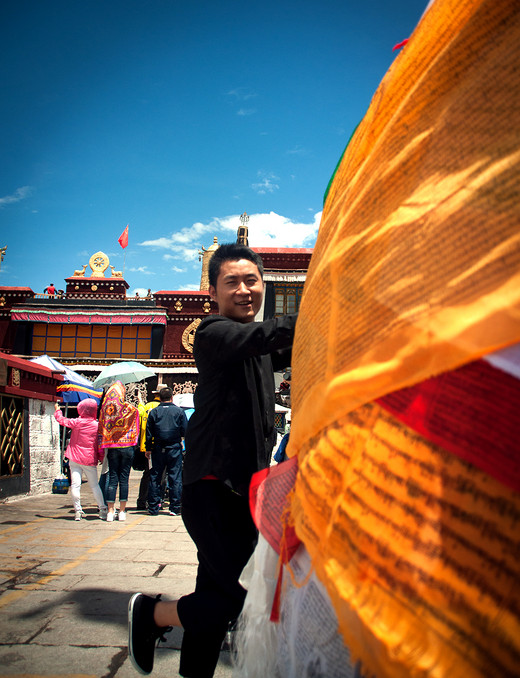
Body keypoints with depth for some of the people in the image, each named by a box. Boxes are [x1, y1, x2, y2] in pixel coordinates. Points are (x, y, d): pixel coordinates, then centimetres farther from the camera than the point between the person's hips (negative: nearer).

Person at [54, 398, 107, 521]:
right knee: (94, 485, 11)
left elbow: (62, 420, 9)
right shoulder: (97, 426, -3)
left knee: (75, 484, 0)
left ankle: (78, 511, -2)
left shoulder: (76, 422, -5)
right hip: (90, 460, 2)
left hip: (75, 459, -1)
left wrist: (57, 410, 28)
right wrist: (101, 457, 11)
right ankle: (102, 509, 11)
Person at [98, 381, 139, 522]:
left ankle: (110, 512, 5)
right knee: (124, 479, 3)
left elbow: (101, 429, 5)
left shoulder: (105, 409, 0)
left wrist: (103, 448, 13)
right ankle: (122, 512, 7)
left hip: (111, 448, 2)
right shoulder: (129, 408, -7)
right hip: (127, 447, -2)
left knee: (112, 479, 5)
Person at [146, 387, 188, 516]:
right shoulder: (179, 411, -1)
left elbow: (149, 433, 2)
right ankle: (175, 508, 4)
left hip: (158, 449, 2)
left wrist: (148, 449, 7)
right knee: (175, 478, 3)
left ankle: (153, 508, 10)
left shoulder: (154, 412, 3)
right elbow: (185, 431, -1)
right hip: (174, 448, -1)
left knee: (155, 478, 8)